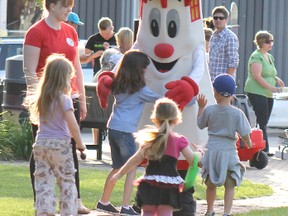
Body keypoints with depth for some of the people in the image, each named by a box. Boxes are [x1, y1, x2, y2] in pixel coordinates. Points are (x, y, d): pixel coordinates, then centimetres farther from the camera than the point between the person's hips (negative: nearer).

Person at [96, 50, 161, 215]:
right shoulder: (140, 89, -5)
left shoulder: (119, 84, 13)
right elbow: (158, 99, 3)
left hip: (113, 128, 7)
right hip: (126, 131, -7)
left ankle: (104, 202, 26)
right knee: (131, 169, -2)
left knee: (118, 167, 20)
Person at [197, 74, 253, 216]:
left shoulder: (209, 110, -6)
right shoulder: (237, 113, -10)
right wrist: (249, 144, 10)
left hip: (212, 150, 2)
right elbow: (245, 134, -10)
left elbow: (200, 124, 10)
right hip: (229, 152, -2)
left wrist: (201, 107, 20)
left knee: (211, 184, 17)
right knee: (229, 186, 5)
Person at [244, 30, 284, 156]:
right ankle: (264, 149, -11)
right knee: (262, 121, -11)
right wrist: (271, 87, -23)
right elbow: (257, 76, -19)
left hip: (268, 94, 9)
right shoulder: (256, 56, -11)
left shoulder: (269, 57, 17)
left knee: (264, 122, 8)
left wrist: (276, 79, 9)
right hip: (256, 93, -9)